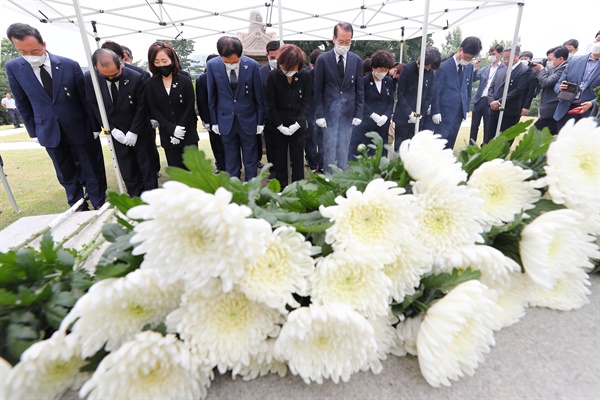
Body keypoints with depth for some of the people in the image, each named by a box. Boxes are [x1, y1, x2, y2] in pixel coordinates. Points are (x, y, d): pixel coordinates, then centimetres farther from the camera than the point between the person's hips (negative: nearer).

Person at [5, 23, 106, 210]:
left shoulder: (70, 65, -8)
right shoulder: (13, 68, -2)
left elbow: (85, 98, -2)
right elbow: (23, 104, 5)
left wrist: (94, 126, -1)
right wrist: (33, 132, 5)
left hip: (79, 128, -2)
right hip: (49, 132, 2)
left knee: (92, 170, 7)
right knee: (66, 175, 11)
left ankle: (99, 206, 22)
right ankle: (78, 207, 26)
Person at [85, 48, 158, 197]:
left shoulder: (136, 78, -16)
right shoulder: (90, 78, -8)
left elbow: (141, 107, -11)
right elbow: (94, 106, -1)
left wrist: (134, 132, -13)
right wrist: (112, 129, -10)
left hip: (140, 132, -2)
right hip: (117, 134, 2)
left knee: (146, 167, 9)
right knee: (127, 171, 7)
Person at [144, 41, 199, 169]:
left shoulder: (185, 81, -2)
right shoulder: (150, 84, 1)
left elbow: (190, 107, -4)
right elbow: (154, 110, -2)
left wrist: (180, 128, -12)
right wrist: (172, 129, -13)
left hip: (188, 133, -1)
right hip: (167, 135, 1)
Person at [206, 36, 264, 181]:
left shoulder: (252, 65, -12)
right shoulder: (212, 65, -8)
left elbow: (259, 95, -3)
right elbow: (212, 96, 2)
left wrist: (260, 121, 1)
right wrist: (214, 121, 4)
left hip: (248, 119, -1)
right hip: (226, 120, 1)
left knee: (250, 159, 11)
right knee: (231, 161, 12)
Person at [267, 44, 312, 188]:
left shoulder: (306, 75, -6)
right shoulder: (273, 76, -6)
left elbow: (307, 101, -4)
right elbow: (271, 103, -4)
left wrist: (297, 123, -13)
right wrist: (280, 125, -10)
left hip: (298, 125, 0)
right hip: (278, 125, 0)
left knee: (298, 158, 7)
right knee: (280, 159, 7)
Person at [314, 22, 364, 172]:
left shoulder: (357, 60, 4)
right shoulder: (323, 59, -2)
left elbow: (359, 89, 7)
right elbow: (318, 90, -2)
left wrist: (358, 113, 2)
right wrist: (319, 114, -6)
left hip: (348, 111, 2)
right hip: (329, 111, -2)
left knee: (344, 150, 9)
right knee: (329, 149, 1)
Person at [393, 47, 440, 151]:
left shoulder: (430, 73, 4)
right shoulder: (408, 69, -7)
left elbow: (429, 96, 6)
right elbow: (400, 94, -7)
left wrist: (421, 114, -5)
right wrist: (409, 113, -12)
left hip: (419, 118, 3)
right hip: (403, 116, -3)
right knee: (400, 146, 3)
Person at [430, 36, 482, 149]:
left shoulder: (470, 67, 9)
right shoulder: (444, 67, -10)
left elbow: (468, 89, 16)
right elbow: (436, 91, -10)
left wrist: (466, 108, 12)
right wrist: (436, 111, -12)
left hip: (459, 111, 6)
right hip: (445, 112, -6)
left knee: (450, 142, 12)